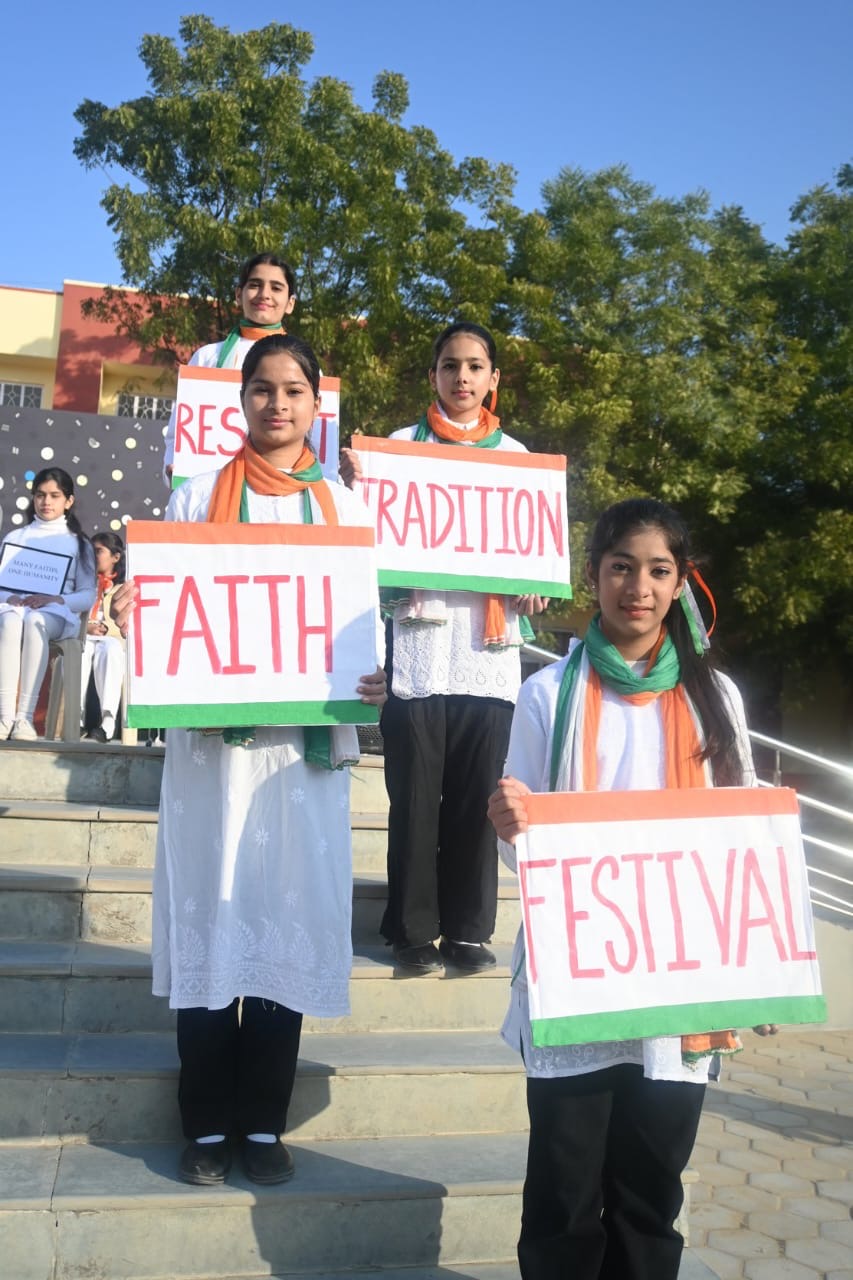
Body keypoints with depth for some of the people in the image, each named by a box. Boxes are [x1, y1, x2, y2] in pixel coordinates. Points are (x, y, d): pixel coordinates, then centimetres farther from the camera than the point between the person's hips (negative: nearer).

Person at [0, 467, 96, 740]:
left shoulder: (78, 543, 19)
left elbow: (88, 595, 8)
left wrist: (54, 599, -11)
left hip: (57, 613, -1)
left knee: (35, 621, -40)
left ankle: (25, 716, -43)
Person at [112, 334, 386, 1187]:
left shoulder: (343, 506, 10)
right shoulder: (198, 497, 8)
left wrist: (376, 681, -12)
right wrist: (129, 613, -14)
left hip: (306, 743, 1)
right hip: (210, 739, -1)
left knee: (291, 920, 4)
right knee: (210, 919, 2)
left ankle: (264, 1120, 17)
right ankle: (207, 1123, 16)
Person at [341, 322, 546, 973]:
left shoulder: (515, 454, 13)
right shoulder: (403, 444, 7)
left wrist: (536, 587, -5)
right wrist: (356, 482, -15)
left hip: (488, 647, 2)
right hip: (418, 646, -2)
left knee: (478, 793, 4)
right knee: (415, 790, 1)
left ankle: (469, 928, 17)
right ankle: (414, 928, 14)